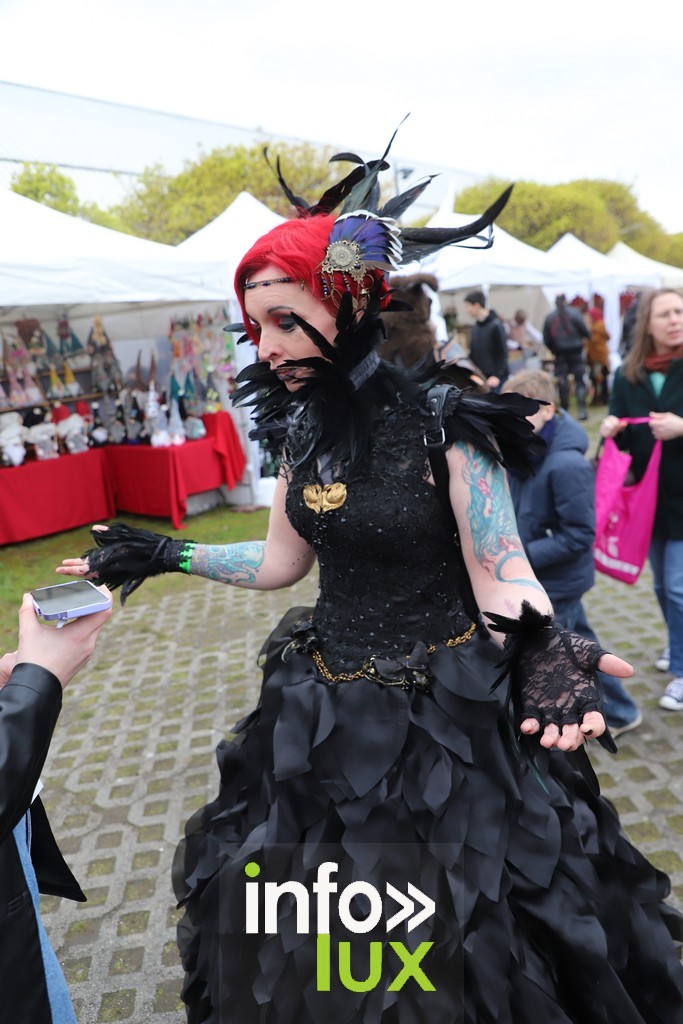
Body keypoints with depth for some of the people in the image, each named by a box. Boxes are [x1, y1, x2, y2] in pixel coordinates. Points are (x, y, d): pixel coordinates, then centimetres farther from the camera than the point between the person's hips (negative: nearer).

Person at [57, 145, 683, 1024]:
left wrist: (546, 656, -34)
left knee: (465, 952, 15)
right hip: (328, 711, 6)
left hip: (449, 712, -5)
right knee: (309, 949, 23)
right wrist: (164, 555, 12)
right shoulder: (304, 431, 0)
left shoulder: (442, 423, -18)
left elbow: (502, 574, -15)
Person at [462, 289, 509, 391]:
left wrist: (497, 376, -22)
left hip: (496, 378, -6)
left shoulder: (496, 326, -12)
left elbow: (503, 354, -14)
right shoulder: (475, 326, 9)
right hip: (480, 377, 6)